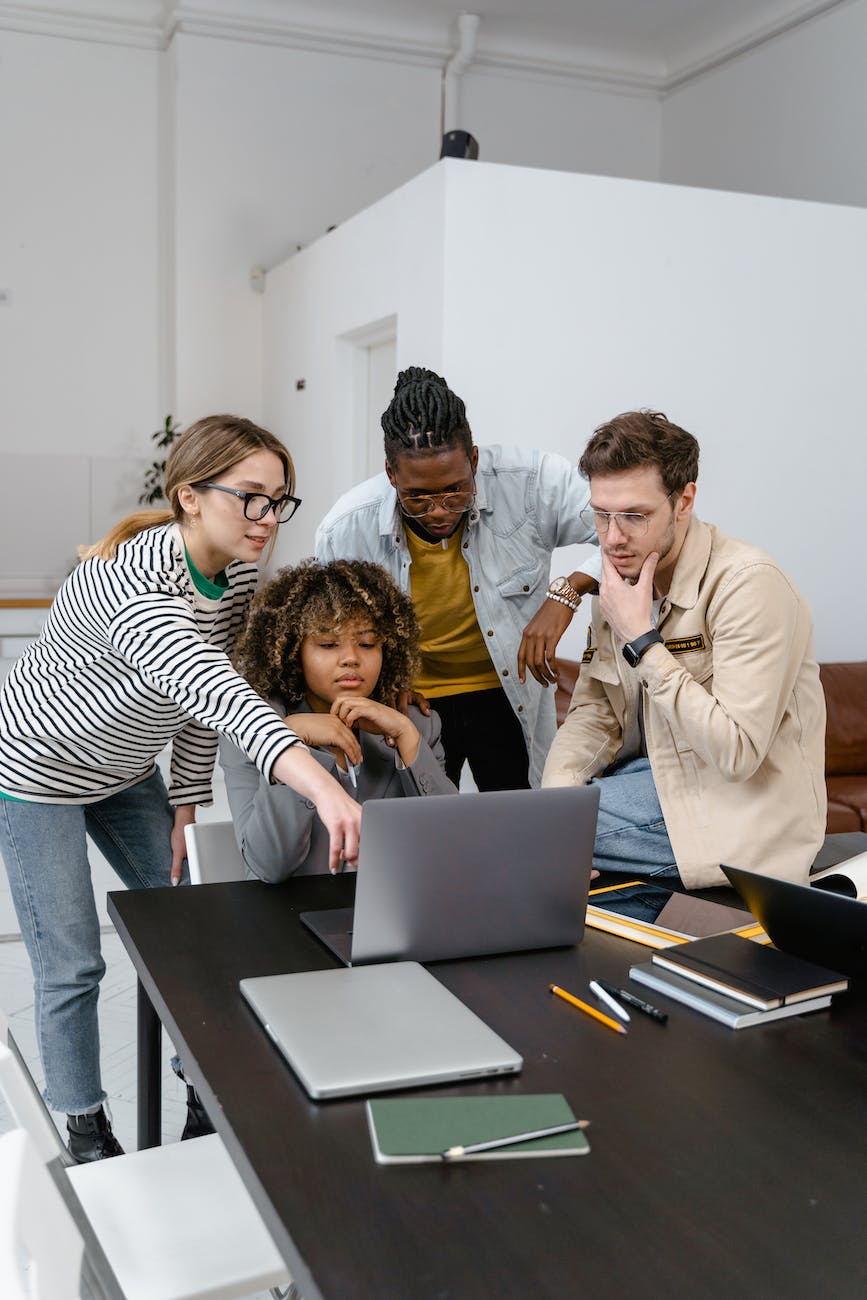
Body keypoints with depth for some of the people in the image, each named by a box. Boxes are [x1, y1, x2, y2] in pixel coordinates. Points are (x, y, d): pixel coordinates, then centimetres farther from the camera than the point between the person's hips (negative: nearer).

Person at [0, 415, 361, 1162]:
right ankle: (87, 1135, 20)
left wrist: (184, 806, 0)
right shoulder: (131, 584, -38)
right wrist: (323, 786, -67)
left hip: (125, 768, 7)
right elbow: (212, 692, -55)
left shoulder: (239, 572, -12)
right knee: (73, 966, 1)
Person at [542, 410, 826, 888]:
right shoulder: (622, 578, 5)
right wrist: (554, 792, -12)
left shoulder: (749, 584, -21)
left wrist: (641, 642, -24)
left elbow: (737, 752, -26)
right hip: (655, 773, 8)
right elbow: (593, 710, 8)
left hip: (737, 813, -8)